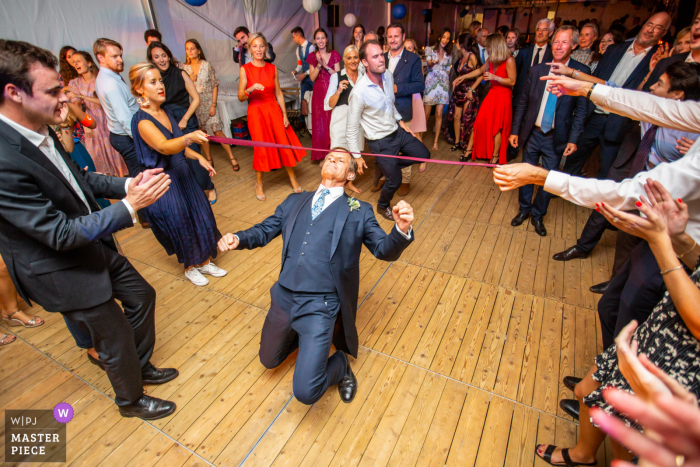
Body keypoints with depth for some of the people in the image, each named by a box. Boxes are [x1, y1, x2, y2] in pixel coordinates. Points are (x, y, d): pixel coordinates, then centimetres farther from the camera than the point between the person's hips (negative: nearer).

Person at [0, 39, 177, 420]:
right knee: (116, 338, 9)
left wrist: (127, 184, -8)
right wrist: (130, 206, -30)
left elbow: (78, 178, 9)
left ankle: (141, 367, 47)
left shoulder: (40, 132, -5)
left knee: (142, 296, 22)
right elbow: (61, 234, -29)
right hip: (63, 270, -8)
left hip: (96, 245, 8)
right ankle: (130, 399, 41)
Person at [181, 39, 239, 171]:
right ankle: (208, 159, 21)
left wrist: (213, 105, -9)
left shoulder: (207, 65, -4)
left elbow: (215, 86, -4)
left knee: (217, 131, -7)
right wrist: (190, 80, -14)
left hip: (208, 102, -3)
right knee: (202, 133, 9)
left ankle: (232, 157, 1)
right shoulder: (184, 68, 3)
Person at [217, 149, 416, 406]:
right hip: (283, 297, 5)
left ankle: (340, 364, 21)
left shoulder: (358, 211, 3)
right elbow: (264, 231, 16)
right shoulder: (294, 202, 13)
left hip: (321, 306, -4)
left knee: (306, 392, -10)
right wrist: (238, 238, -6)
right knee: (269, 360, 23)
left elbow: (384, 249, -1)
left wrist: (402, 229, -23)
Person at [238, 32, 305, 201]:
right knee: (261, 148, 0)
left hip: (274, 110, 3)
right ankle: (259, 184, 18)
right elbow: (240, 97, -5)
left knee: (285, 144, 0)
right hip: (256, 112, -2)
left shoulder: (272, 68, 6)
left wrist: (284, 114, 2)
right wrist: (251, 89, -25)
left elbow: (278, 93, 8)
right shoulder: (245, 69, -3)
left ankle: (292, 178, 18)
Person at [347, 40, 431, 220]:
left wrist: (400, 120, 12)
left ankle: (386, 166, 28)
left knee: (424, 154, 15)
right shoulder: (359, 93, -26)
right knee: (395, 181, 1)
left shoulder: (388, 76, -5)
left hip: (397, 131, 7)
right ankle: (382, 206, 33)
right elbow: (352, 129, -18)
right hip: (380, 142, -7)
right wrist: (357, 156, -14)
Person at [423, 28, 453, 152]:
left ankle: (435, 141, 4)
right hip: (431, 83, -3)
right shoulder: (430, 49, 4)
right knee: (426, 113, -8)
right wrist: (433, 62, -33)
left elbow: (448, 70, 19)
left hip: (443, 84, 3)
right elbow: (429, 64, -13)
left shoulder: (449, 54, 14)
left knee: (439, 114, -1)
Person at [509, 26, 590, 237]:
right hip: (532, 133, 2)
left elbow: (580, 110, -4)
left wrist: (573, 139, -10)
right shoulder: (537, 70, 1)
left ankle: (538, 215, 24)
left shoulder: (580, 72, -5)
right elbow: (523, 103, 5)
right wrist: (515, 130, 1)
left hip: (556, 138, -2)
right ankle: (524, 209, 32)